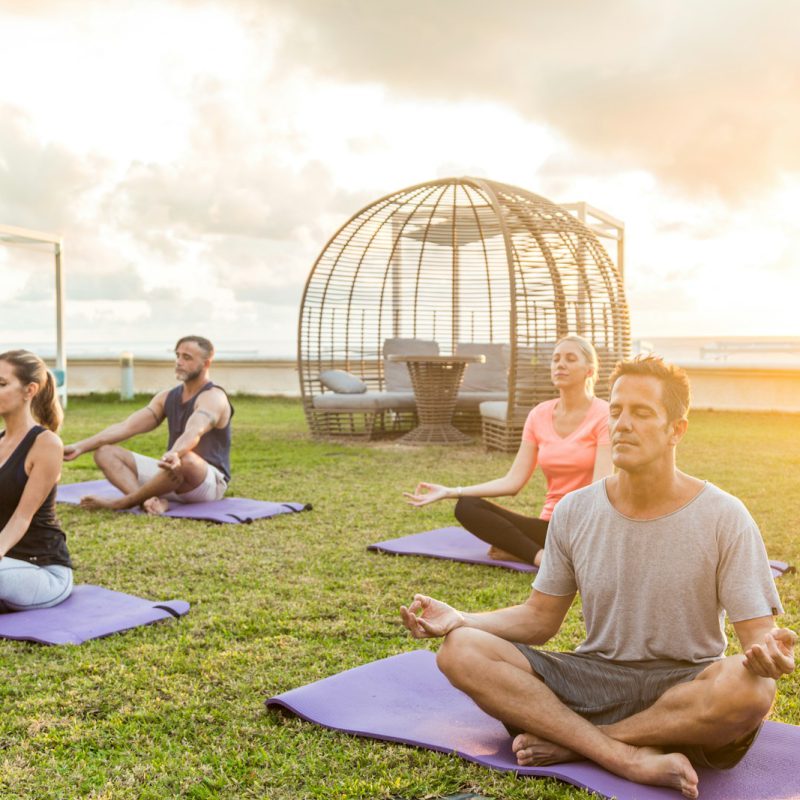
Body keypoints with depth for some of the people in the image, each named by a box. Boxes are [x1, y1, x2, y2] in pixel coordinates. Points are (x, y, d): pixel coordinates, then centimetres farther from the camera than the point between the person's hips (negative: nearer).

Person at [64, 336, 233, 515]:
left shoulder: (213, 397, -13)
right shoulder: (168, 396, 11)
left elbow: (193, 433, -35)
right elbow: (126, 427, 3)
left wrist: (174, 454, -56)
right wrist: (81, 447, -7)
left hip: (209, 482, -8)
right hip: (172, 473, 8)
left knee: (184, 460, -43)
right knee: (105, 452, -4)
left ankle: (121, 503, -22)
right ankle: (150, 500, -32)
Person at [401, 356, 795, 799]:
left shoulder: (724, 517, -7)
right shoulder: (574, 512, 1)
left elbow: (758, 633, -8)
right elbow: (539, 618, 6)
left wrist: (768, 652, -33)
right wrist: (458, 619, -10)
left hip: (687, 686, -2)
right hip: (595, 678, 2)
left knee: (750, 688, -37)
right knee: (460, 652, -19)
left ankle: (571, 742, -19)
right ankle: (632, 758, -27)